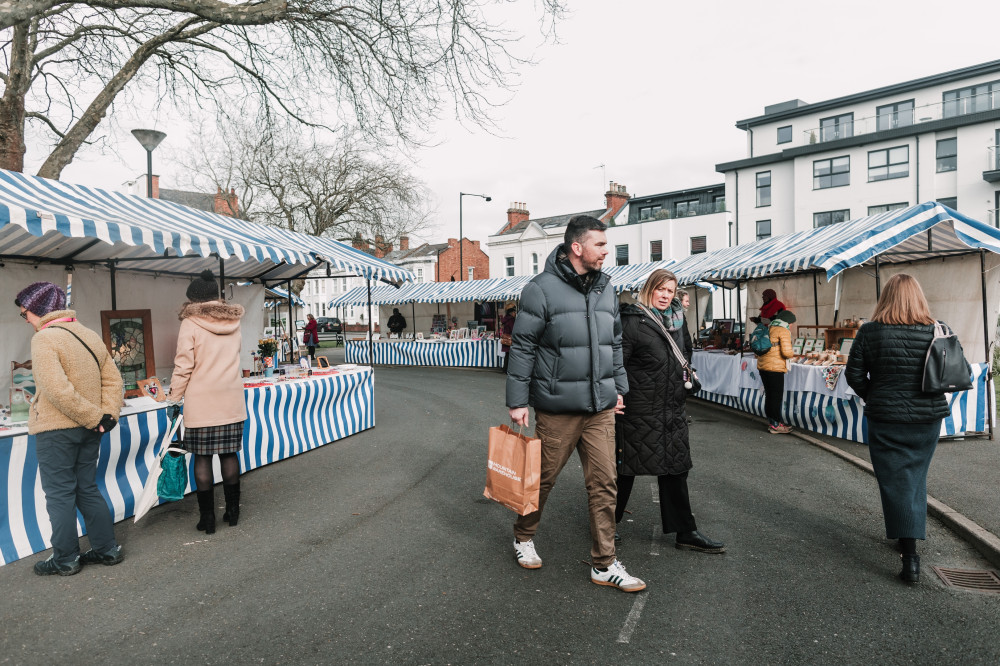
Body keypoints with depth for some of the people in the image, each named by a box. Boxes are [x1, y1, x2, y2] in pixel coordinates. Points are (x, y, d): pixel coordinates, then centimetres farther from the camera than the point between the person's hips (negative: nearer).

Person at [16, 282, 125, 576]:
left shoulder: (44, 338, -15)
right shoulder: (90, 335, 9)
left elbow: (57, 390, -24)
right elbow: (113, 378, 7)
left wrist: (95, 417, -18)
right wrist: (108, 414, -2)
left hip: (56, 430, -7)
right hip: (89, 430, 7)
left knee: (59, 494, 5)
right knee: (88, 489, 16)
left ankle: (65, 559, 15)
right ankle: (107, 549, 21)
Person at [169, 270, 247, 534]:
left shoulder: (191, 324, -7)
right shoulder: (234, 323, 7)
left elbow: (183, 366, -9)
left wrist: (175, 398, 0)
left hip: (201, 403, -4)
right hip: (232, 400, 4)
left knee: (202, 457, 5)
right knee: (229, 454, 11)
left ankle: (207, 518, 11)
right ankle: (232, 511, 20)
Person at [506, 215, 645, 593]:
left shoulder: (606, 289, 10)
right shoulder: (542, 289, -10)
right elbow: (522, 347, -9)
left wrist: (618, 387, 18)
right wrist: (517, 400, -9)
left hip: (601, 408, 6)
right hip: (557, 408, -5)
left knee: (604, 483, 7)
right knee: (543, 478, 10)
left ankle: (604, 564, 20)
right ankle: (523, 537, 36)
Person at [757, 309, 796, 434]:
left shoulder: (768, 328, 15)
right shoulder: (783, 331, -10)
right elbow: (786, 352, -18)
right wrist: (792, 354, 4)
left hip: (762, 365, 8)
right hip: (775, 367, -8)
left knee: (769, 395, 16)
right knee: (776, 396, 1)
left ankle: (771, 422, 25)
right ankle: (775, 426, 7)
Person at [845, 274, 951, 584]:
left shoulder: (870, 332, -11)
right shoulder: (936, 331, -4)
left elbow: (854, 374, -8)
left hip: (886, 419, -3)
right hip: (928, 418, 3)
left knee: (895, 481, 2)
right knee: (916, 478, 18)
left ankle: (910, 555, -3)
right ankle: (912, 535, 29)